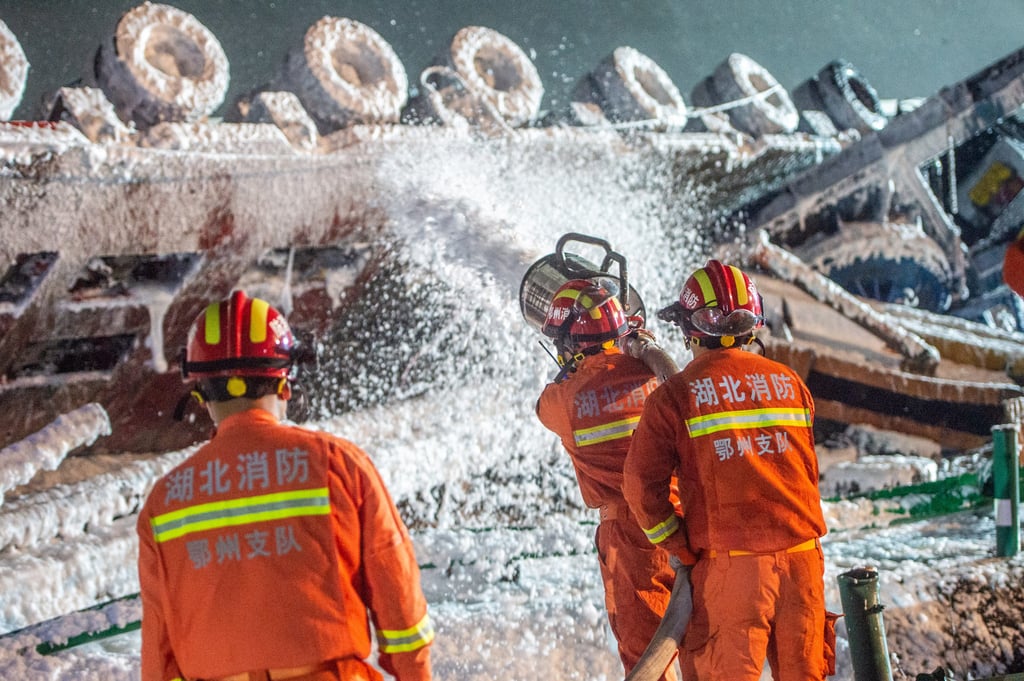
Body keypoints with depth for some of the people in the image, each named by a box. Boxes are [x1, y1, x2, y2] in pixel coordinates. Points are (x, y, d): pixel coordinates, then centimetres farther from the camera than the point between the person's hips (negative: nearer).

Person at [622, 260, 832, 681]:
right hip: (802, 558, 4)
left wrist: (681, 549, 1)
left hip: (729, 566, -4)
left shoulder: (674, 396, -5)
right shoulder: (788, 382, 7)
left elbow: (642, 483, -7)